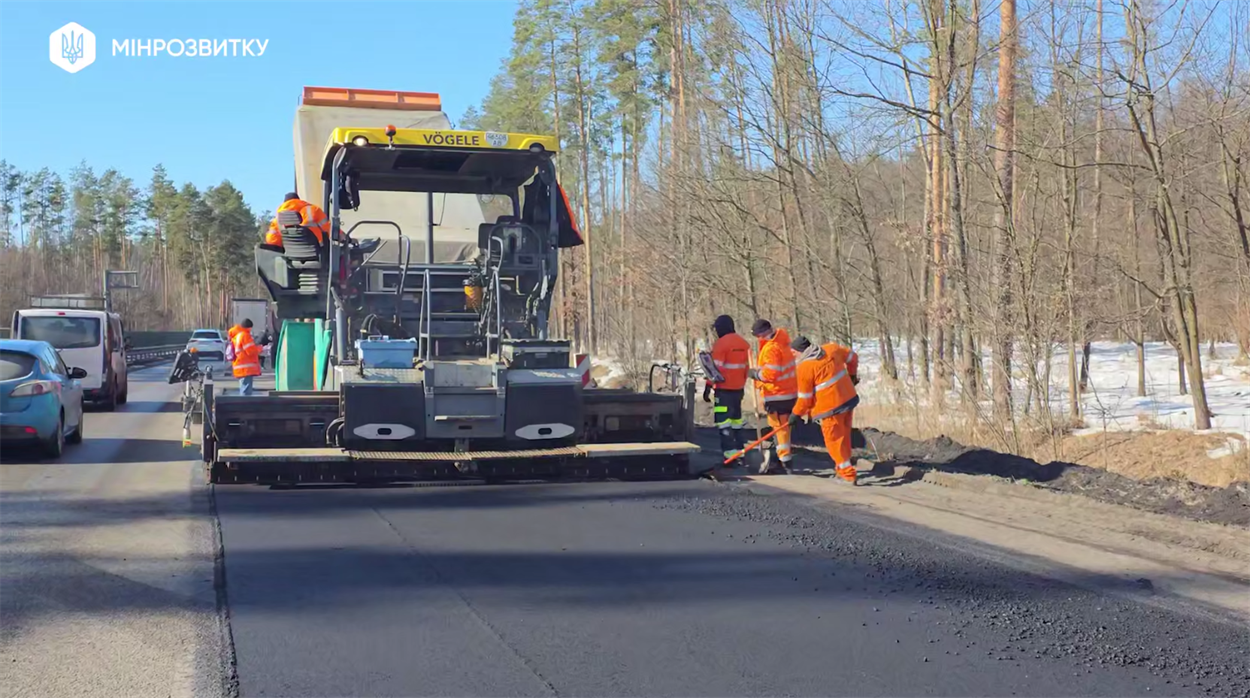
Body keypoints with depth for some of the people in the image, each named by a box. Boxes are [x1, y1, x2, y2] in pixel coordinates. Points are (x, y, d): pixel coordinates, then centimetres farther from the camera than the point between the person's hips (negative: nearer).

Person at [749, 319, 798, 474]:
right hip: (788, 392, 10)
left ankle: (784, 460, -1)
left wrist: (755, 373, -9)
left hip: (778, 395, -10)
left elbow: (770, 374, -25)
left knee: (779, 426, -4)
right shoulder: (781, 343, 11)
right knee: (782, 426, 17)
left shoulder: (771, 348, -21)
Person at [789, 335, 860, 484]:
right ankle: (843, 468, 30)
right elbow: (852, 357, 19)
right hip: (849, 399, 7)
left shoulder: (804, 367, -15)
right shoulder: (831, 349, 2)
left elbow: (805, 397, -11)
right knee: (844, 436, 19)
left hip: (831, 407, -7)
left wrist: (796, 414, 4)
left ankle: (848, 475, 6)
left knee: (834, 440, 4)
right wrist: (852, 375, 36)